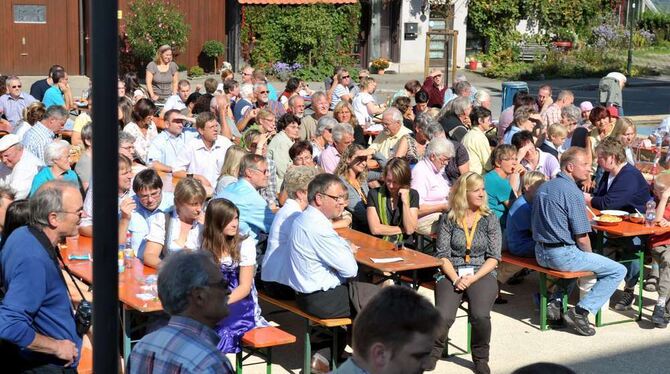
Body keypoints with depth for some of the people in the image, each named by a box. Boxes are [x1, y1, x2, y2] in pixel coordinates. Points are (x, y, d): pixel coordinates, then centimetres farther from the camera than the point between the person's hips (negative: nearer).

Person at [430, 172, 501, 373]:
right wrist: (455, 278, -13)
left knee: (480, 315, -29)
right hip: (451, 274, 0)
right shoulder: (448, 219, 6)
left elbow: (494, 257, 2)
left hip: (482, 273, 0)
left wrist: (474, 278, -12)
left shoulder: (489, 219, 7)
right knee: (443, 316, -27)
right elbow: (442, 255, 3)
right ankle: (433, 354, 3)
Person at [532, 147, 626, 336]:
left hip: (541, 253, 9)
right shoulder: (573, 192, -16)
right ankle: (580, 311, -10)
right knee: (618, 271, -2)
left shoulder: (543, 187, 11)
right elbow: (582, 238, -16)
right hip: (562, 255, -9)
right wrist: (590, 256, 5)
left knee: (575, 256, 38)